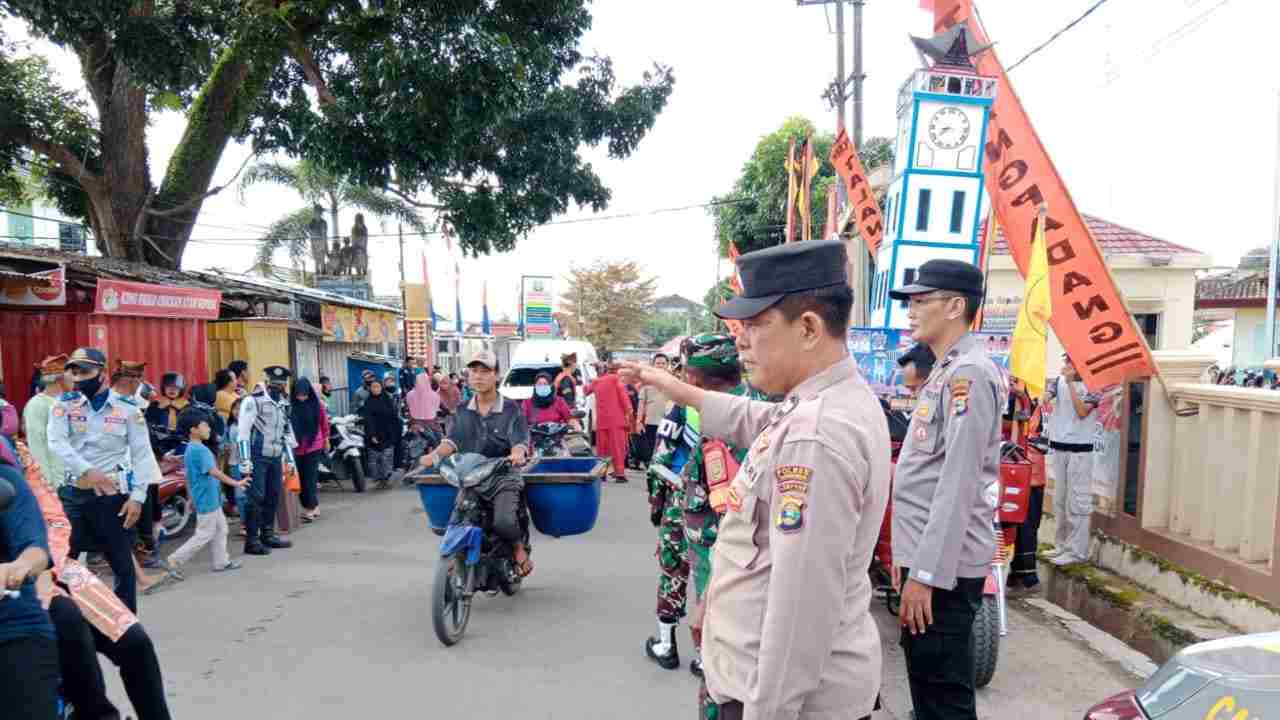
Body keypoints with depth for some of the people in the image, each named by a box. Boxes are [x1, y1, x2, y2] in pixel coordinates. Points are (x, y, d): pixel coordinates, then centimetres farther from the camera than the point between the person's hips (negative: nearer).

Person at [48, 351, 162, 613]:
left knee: (122, 564, 8)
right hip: (72, 493, 1)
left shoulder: (128, 408, -1)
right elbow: (56, 442, -10)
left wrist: (137, 497, -10)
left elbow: (141, 454, -2)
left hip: (113, 494, -1)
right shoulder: (64, 404, 3)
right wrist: (87, 471, -24)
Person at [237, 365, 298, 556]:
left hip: (276, 457, 7)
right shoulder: (253, 401, -8)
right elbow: (243, 431, -12)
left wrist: (290, 458, 19)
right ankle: (252, 540, -2)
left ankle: (268, 535, 23)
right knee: (256, 498, -7)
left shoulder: (283, 404, 16)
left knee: (273, 497, 12)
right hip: (258, 457, -7)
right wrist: (245, 459, -18)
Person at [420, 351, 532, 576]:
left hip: (503, 476, -4)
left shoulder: (511, 410, 3)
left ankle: (519, 548, 6)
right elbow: (452, 440, 4)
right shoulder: (463, 411, 14)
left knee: (504, 522, -26)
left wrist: (517, 454, -31)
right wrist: (435, 455, -16)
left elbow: (519, 441, -8)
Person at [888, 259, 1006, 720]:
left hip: (944, 567, -10)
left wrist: (926, 574, -22)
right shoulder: (945, 372, 15)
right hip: (927, 557, 10)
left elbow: (957, 485, -22)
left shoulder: (970, 374, -16)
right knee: (927, 682, 19)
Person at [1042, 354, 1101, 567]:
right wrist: (1045, 401, -29)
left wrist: (1071, 383, -18)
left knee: (1077, 501, -6)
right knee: (1059, 500, 13)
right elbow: (1046, 394, -6)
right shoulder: (1059, 380, 9)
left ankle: (1077, 550, -2)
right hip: (1058, 447, 6)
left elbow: (1082, 412, -17)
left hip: (1080, 450, -6)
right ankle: (1062, 544, 23)